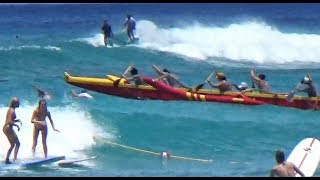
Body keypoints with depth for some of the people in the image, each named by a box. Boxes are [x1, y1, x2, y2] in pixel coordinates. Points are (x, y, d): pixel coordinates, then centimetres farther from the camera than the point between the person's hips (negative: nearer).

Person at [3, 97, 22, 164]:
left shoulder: (10, 109, 14)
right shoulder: (12, 111, -15)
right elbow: (10, 122, -23)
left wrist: (18, 120, 10)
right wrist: (17, 125, -15)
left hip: (5, 128, 10)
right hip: (9, 128, -10)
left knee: (12, 145, 14)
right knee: (17, 143, -5)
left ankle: (7, 160, 15)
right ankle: (15, 158, -12)